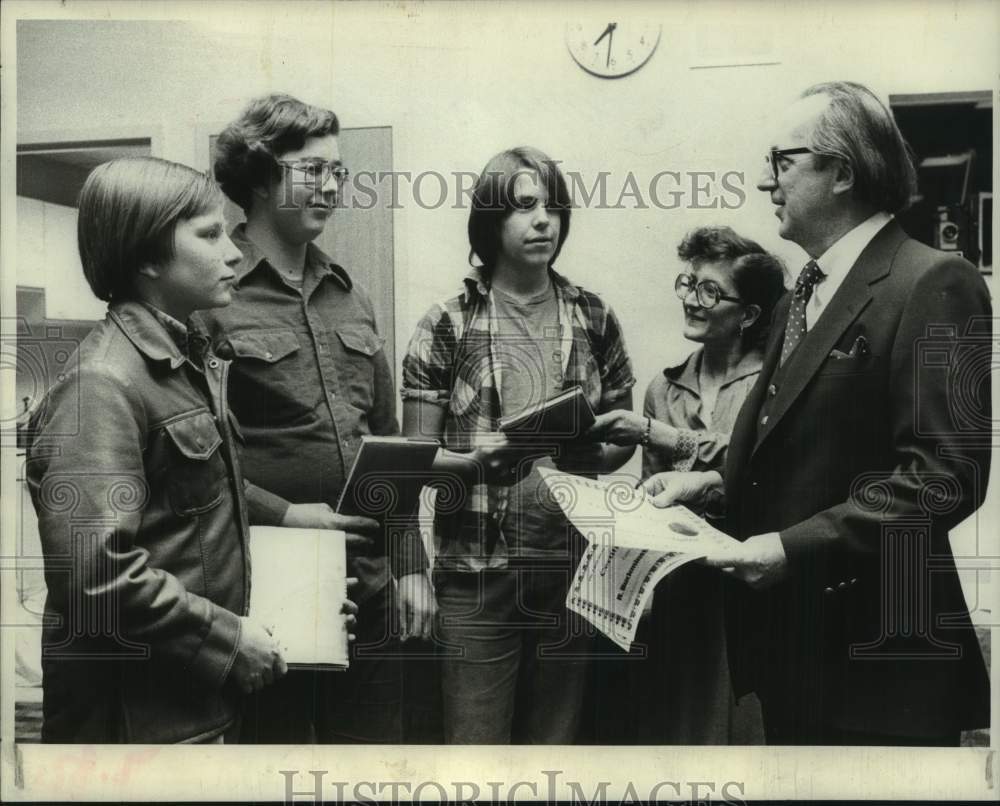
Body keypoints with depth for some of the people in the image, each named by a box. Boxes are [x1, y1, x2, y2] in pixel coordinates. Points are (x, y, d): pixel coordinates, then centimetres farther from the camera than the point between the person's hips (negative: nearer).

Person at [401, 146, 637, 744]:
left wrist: (593, 454, -9)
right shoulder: (448, 325, -1)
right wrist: (475, 461, -18)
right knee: (475, 744, 2)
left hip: (575, 567, 3)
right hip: (477, 573, -2)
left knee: (557, 739, 14)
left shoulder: (594, 319, 6)